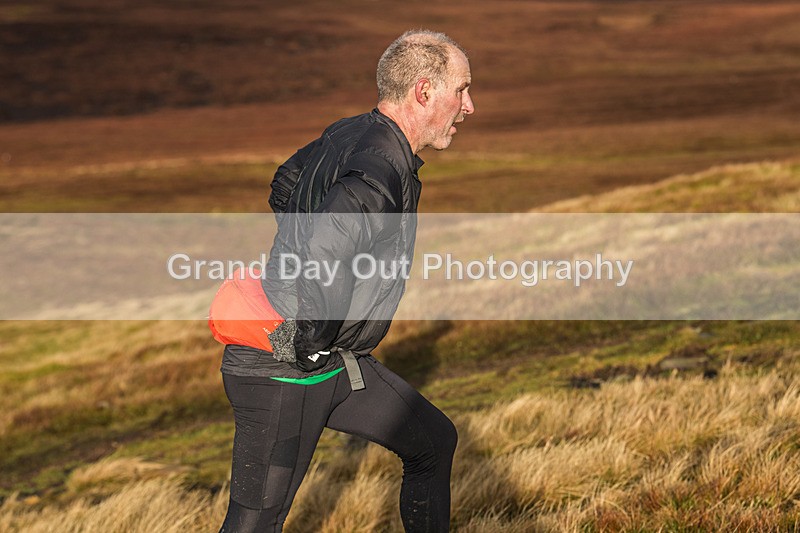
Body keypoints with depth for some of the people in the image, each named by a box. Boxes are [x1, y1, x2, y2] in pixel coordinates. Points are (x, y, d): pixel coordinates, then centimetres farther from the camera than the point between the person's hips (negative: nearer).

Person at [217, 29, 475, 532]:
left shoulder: (346, 134, 6)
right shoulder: (380, 171, -25)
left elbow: (284, 185, 24)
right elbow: (324, 255, -40)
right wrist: (310, 345, -25)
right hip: (286, 375, -10)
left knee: (434, 442, 17)